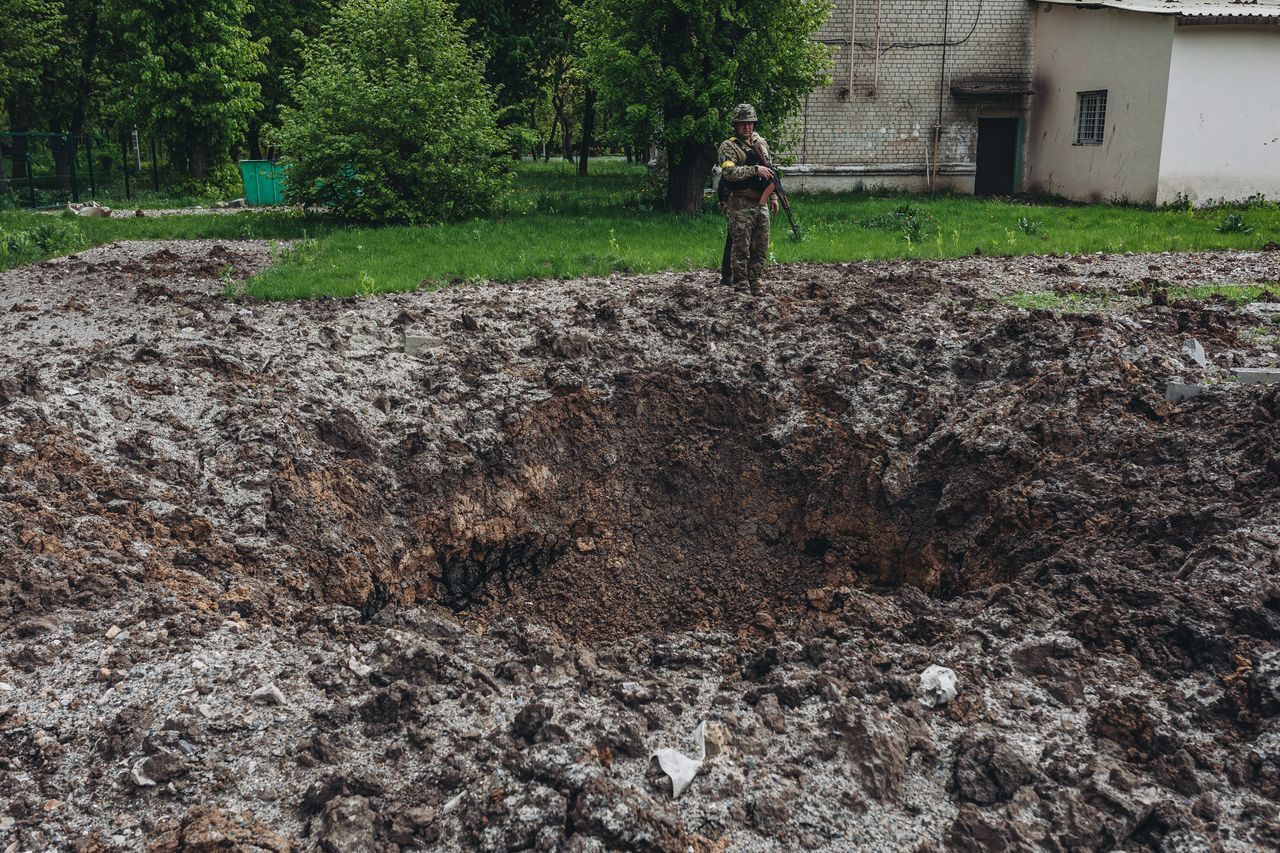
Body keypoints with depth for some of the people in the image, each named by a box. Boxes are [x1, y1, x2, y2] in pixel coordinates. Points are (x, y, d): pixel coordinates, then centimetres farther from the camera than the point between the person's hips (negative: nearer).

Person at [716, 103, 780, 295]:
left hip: (761, 204, 7)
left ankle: (754, 283, 19)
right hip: (740, 205, -7)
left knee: (761, 248, 9)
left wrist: (773, 196, 19)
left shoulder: (761, 143, 15)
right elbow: (729, 172, -21)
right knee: (741, 248, -5)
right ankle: (741, 287, 0)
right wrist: (755, 170, -24)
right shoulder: (728, 147, -6)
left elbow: (770, 171, 23)